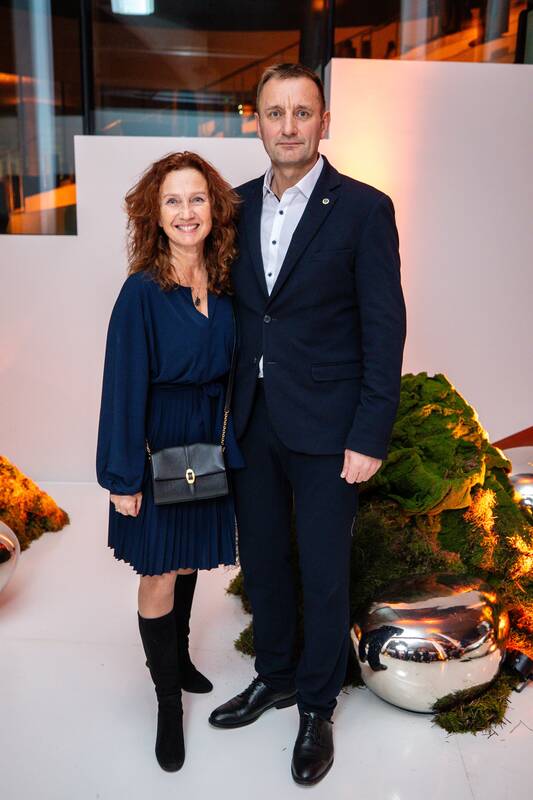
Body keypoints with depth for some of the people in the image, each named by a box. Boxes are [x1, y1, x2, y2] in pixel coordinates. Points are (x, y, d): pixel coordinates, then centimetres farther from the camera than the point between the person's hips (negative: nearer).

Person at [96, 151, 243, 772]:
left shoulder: (224, 285, -2)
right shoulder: (143, 291, -16)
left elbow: (228, 371, 6)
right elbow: (124, 387, -15)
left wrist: (228, 443, 4)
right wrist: (123, 476, -14)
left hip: (209, 446, 5)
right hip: (157, 448, -4)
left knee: (189, 562, 21)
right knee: (159, 577, 7)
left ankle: (179, 656, 46)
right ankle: (168, 701, 27)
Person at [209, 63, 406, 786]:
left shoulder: (364, 209, -8)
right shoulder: (239, 205, 7)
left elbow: (385, 329, -10)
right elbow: (235, 308, 10)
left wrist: (369, 437, -14)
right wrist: (227, 404, 5)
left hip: (325, 425, -4)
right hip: (252, 417, 5)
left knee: (324, 573, 8)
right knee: (262, 559, 18)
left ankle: (317, 707, 31)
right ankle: (274, 677, 41)